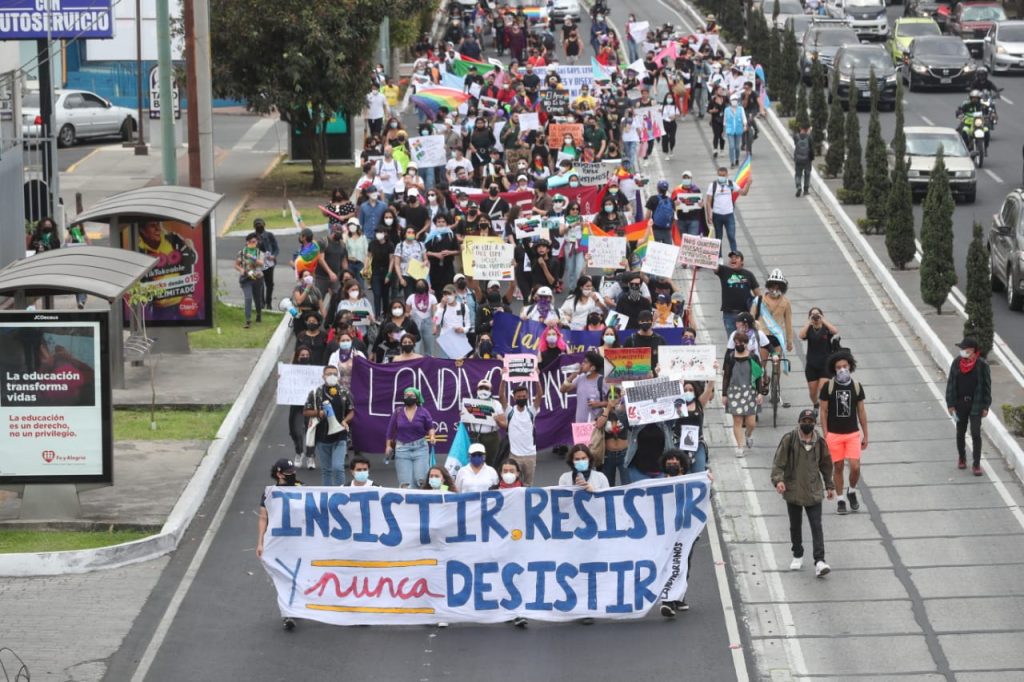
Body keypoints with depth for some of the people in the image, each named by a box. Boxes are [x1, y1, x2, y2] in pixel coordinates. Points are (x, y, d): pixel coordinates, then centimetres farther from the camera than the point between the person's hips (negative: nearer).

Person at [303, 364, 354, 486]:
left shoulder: (345, 394, 4)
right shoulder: (315, 394, 3)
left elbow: (351, 412, 11)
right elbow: (305, 412, 5)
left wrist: (345, 421, -9)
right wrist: (318, 413, -13)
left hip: (339, 437, -1)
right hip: (322, 438, 1)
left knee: (338, 467, -13)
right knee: (326, 470, 9)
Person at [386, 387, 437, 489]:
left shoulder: (423, 412, 0)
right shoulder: (398, 412, 3)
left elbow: (430, 427, 7)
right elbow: (391, 430, 10)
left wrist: (432, 435, -13)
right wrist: (388, 445, 7)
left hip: (420, 447, -1)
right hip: (402, 449, 1)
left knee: (421, 479, -10)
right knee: (405, 482, -5)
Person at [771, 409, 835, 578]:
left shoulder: (820, 442, 2)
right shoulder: (789, 440, -7)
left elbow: (826, 465, 16)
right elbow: (778, 462, -7)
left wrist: (829, 486, 21)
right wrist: (778, 479, -22)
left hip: (813, 492, 1)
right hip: (793, 490, -1)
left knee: (816, 526, -8)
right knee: (795, 525, 13)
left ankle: (819, 561, -12)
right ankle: (797, 556, 30)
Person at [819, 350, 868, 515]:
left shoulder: (856, 386, 0)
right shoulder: (828, 387, -5)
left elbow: (861, 412, 7)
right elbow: (823, 411, -1)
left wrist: (865, 435, 8)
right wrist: (825, 435, -6)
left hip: (853, 433, 1)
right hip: (834, 434, -1)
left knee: (855, 467, -8)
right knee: (838, 467, 6)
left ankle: (852, 491, 19)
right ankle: (840, 499, 19)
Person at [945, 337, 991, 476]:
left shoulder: (982, 364, -11)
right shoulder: (957, 362, -3)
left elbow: (987, 386, -4)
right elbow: (951, 383, 2)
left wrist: (985, 406, -5)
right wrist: (950, 404, -1)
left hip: (976, 404, -3)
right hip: (960, 403, 3)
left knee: (976, 434, -5)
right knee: (960, 433, 15)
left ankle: (976, 464, 1)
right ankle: (961, 458, 34)